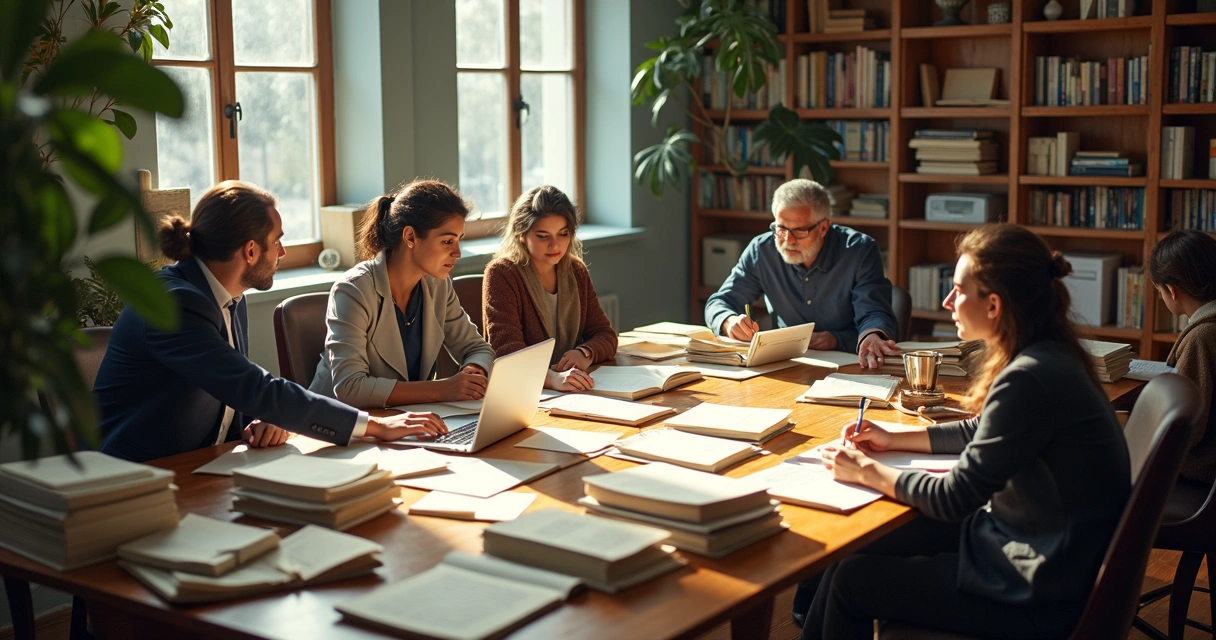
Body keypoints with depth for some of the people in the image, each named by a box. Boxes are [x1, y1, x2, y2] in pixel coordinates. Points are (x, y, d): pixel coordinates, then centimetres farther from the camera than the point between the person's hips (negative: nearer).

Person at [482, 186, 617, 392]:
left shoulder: (576, 271, 10)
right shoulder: (501, 274, -9)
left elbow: (606, 335, 9)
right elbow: (507, 351, -21)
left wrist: (585, 353, -14)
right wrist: (552, 378, -39)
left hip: (572, 394, 5)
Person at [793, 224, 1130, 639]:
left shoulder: (1030, 379, -27)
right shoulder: (1047, 356, 2)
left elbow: (956, 498, -21)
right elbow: (984, 434, 20)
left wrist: (867, 473, -8)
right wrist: (894, 440, 15)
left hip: (1041, 593, -9)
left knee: (852, 581, 1)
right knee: (856, 551, 12)